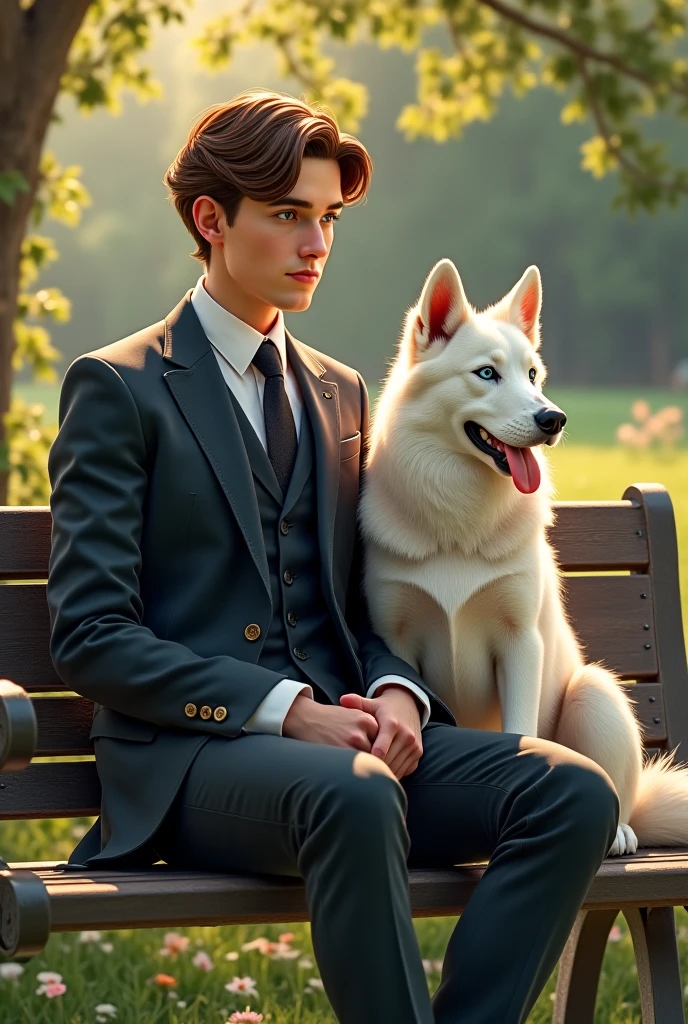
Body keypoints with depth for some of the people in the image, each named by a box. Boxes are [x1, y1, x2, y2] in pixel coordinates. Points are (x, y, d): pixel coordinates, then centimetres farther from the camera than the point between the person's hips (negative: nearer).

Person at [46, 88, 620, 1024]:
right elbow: (91, 637, -6)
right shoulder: (118, 387, 1)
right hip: (188, 753, -6)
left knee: (575, 793, -20)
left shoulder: (341, 393, 21)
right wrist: (282, 709, -16)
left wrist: (394, 693, -1)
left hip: (340, 734, 6)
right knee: (354, 797, -39)